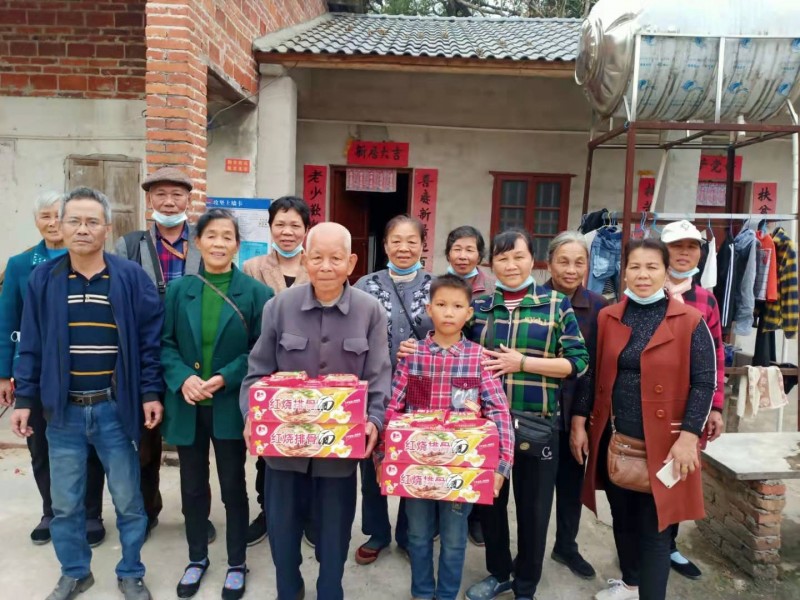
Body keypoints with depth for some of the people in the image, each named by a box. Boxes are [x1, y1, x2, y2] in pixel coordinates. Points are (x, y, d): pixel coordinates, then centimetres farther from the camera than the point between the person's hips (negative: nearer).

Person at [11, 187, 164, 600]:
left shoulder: (131, 277, -6)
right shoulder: (42, 279, 1)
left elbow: (151, 340, -4)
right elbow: (31, 345, 6)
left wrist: (151, 392, -7)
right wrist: (24, 399, 4)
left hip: (115, 409, -2)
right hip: (63, 410, 2)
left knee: (128, 501, 10)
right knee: (65, 503, 15)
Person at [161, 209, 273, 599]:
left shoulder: (255, 292, -5)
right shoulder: (178, 290, 2)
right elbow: (165, 344, 2)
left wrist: (225, 378, -18)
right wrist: (183, 378, -16)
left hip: (230, 405, -2)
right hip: (187, 405, 3)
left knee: (233, 487, 10)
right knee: (193, 487, 16)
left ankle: (236, 565, 29)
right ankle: (197, 559, 37)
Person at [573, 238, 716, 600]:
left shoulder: (690, 321, -6)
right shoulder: (606, 318, 3)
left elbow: (704, 382, -7)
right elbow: (591, 373, 7)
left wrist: (688, 436, -13)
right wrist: (579, 422, 3)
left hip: (663, 442, -4)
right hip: (613, 439, 4)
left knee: (654, 526, 3)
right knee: (622, 517, 19)